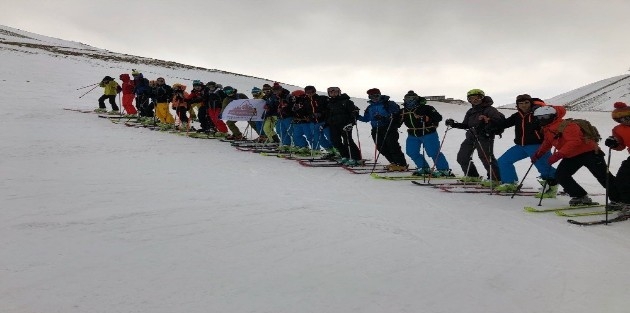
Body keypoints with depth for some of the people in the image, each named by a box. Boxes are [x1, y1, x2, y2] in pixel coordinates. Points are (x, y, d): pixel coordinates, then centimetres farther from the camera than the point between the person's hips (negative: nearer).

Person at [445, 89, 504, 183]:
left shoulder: (489, 109, -5)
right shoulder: (470, 111, 19)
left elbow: (501, 118, -18)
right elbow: (465, 125, 22)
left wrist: (488, 120, -34)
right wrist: (453, 124, 8)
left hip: (484, 137, -8)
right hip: (471, 137, 8)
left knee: (486, 158, -15)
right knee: (462, 157, 10)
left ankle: (495, 179, -6)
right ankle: (472, 176, 24)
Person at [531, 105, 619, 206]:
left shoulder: (566, 125, -24)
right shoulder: (547, 129, 6)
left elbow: (574, 142, -35)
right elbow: (547, 143, 23)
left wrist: (558, 155, -39)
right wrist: (538, 154, 15)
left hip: (588, 152, -9)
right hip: (572, 156, 9)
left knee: (603, 177, -5)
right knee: (561, 176, -3)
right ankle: (581, 197, 4)